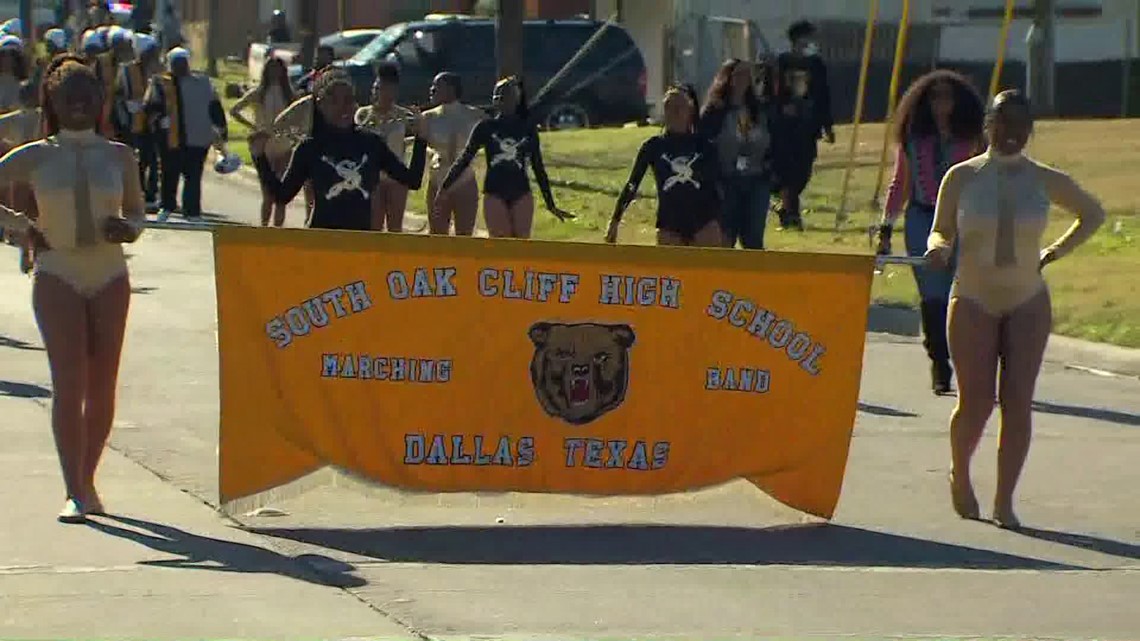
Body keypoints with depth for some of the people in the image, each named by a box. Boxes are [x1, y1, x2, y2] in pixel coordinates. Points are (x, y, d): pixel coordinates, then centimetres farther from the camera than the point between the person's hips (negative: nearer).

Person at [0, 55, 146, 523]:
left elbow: (137, 211, 17)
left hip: (109, 278, 2)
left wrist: (127, 228, -5)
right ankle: (75, 493, -10)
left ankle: (87, 481, 17)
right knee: (69, 383, -11)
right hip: (58, 277, -2)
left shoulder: (119, 156, 8)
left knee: (102, 387, 3)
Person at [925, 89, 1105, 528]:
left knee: (1017, 403, -6)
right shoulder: (962, 178, -2)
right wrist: (938, 249, -19)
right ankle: (960, 474, 26)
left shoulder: (1046, 182, 1)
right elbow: (942, 232, 5)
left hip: (1028, 305, 1)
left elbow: (1093, 215, 16)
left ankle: (1004, 501, 3)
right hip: (973, 303, -1)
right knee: (976, 404, -4)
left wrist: (1055, 253, 4)